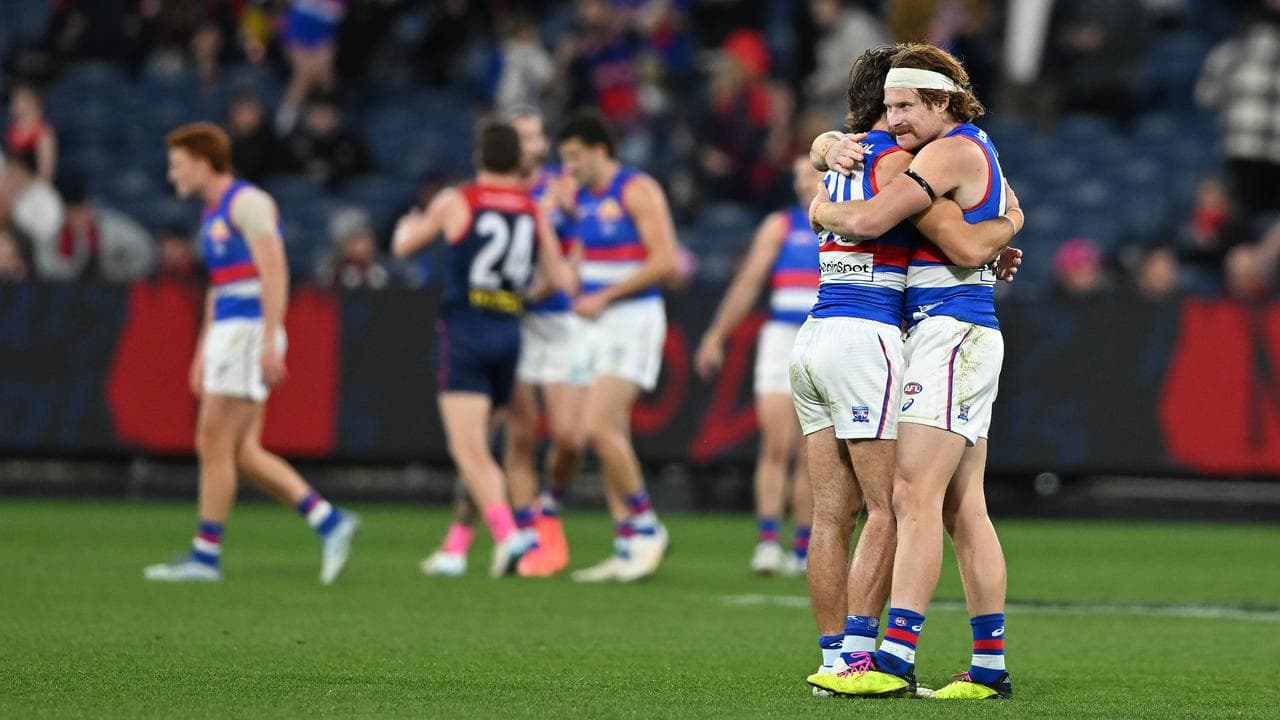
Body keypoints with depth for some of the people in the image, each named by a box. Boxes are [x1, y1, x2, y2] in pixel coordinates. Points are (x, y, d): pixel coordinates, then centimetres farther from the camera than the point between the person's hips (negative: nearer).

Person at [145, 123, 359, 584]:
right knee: (241, 453, 4)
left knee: (215, 445, -6)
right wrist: (203, 351, 24)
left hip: (250, 331, -10)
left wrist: (269, 341, -24)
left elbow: (274, 271, -17)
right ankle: (329, 521, 4)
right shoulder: (213, 214, 20)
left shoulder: (246, 202, -9)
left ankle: (205, 556, -1)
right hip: (226, 333, 10)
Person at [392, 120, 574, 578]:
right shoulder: (535, 212, 6)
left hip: (464, 330, -5)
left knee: (469, 450, -12)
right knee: (476, 444, 17)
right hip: (509, 333, 5)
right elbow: (560, 278, 4)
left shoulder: (456, 202, -3)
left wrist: (407, 225, 35)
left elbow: (404, 246, 12)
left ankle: (507, 535, -29)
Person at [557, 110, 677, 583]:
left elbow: (665, 261, -17)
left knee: (598, 426, -18)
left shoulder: (637, 191, -10)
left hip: (633, 320, -9)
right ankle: (628, 548, 8)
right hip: (598, 328, 9)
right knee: (610, 437, 6)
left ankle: (646, 526, -6)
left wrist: (603, 297, -17)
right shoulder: (581, 198, 15)